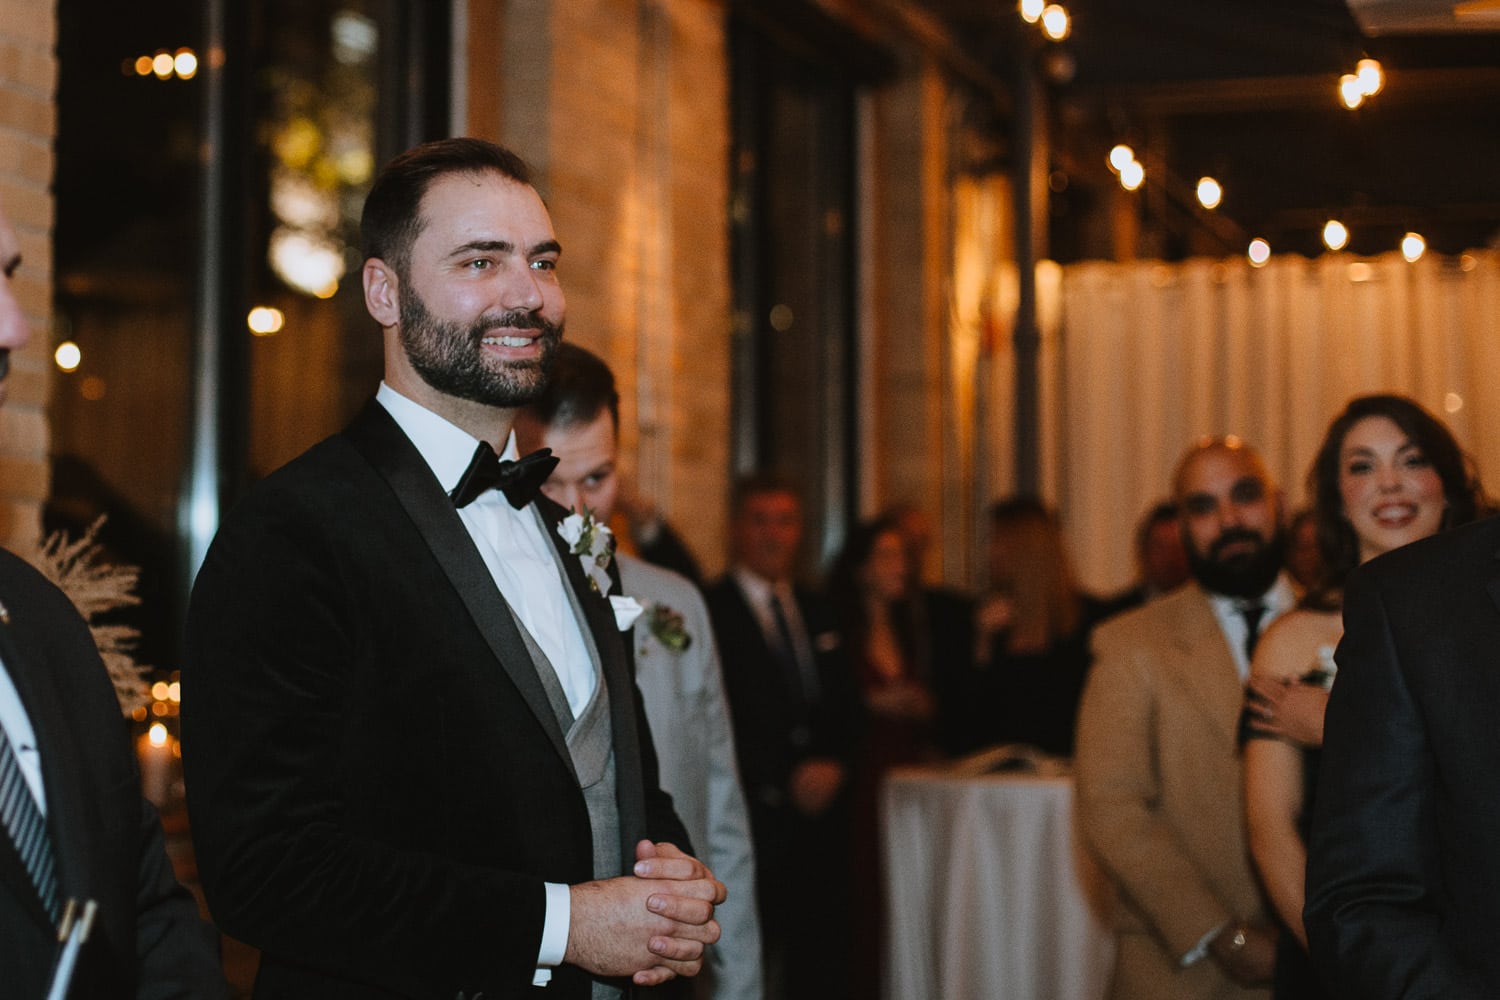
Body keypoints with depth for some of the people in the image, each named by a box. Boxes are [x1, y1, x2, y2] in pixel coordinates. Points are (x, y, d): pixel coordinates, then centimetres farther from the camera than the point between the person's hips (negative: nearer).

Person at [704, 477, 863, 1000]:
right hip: (752, 820, -6)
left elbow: (847, 707, 18)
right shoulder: (707, 610, -4)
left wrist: (834, 765, -1)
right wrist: (785, 780, -12)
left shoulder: (817, 613, 18)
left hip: (822, 816, 6)